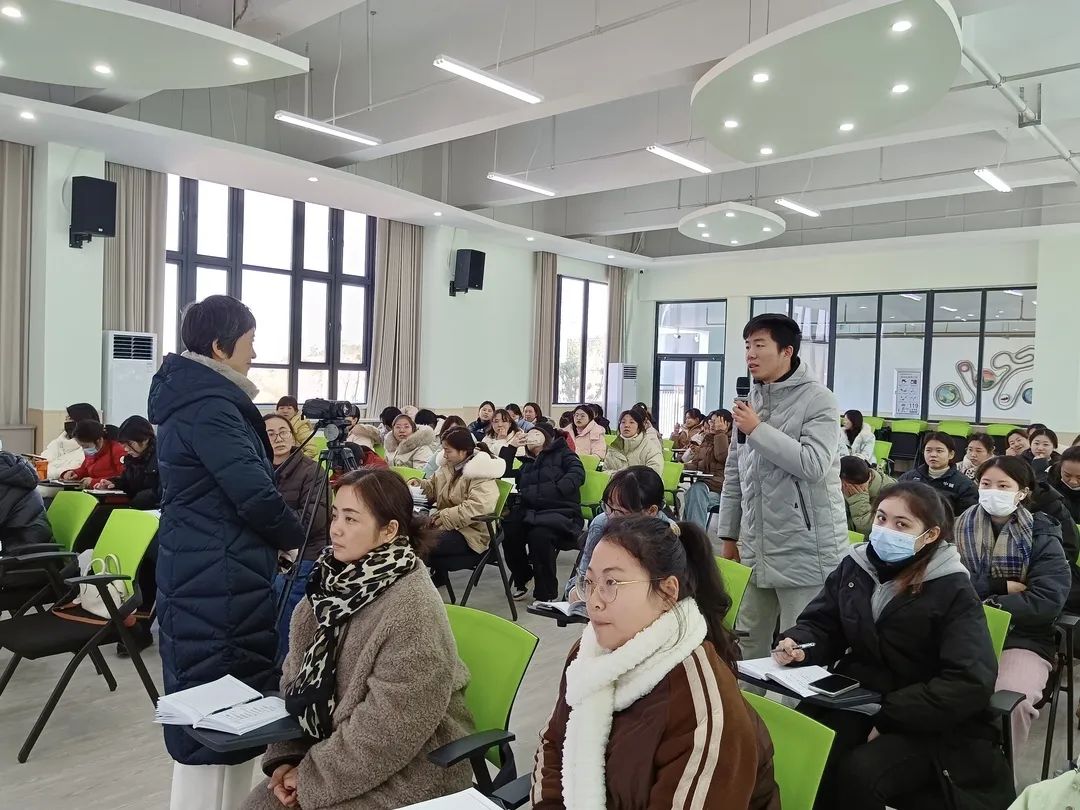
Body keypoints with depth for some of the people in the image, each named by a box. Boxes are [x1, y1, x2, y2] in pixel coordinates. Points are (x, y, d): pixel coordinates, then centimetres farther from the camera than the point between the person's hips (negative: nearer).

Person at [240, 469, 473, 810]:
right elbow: (297, 677, 6)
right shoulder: (334, 583, -1)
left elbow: (387, 729, -24)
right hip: (332, 744, 7)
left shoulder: (414, 610, -25)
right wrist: (287, 757, -3)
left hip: (406, 771, -6)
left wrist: (314, 776, -15)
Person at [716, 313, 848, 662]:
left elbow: (814, 465, -23)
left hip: (805, 551, -6)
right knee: (748, 643, 14)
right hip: (757, 548, 7)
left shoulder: (818, 400, -10)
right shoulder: (750, 401, 11)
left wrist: (758, 430, -17)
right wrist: (729, 535, 14)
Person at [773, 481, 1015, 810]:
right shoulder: (854, 565, 2)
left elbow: (971, 684, -17)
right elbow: (822, 625, 12)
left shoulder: (953, 591, -10)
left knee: (858, 774, -29)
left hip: (925, 725, -4)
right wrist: (798, 644, -13)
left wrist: (888, 717, -21)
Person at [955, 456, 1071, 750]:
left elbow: (1048, 600, -10)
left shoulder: (1042, 538, 3)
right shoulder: (960, 528, 8)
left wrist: (987, 606, -16)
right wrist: (1000, 586, -10)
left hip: (1022, 639, -1)